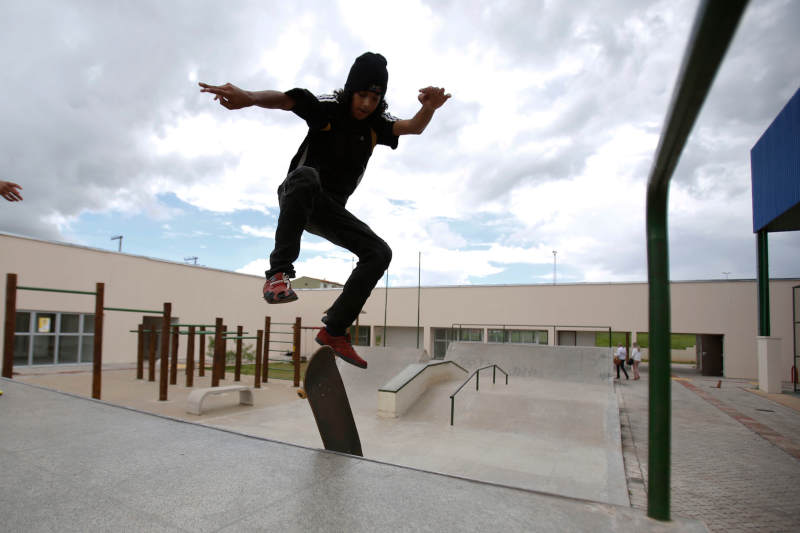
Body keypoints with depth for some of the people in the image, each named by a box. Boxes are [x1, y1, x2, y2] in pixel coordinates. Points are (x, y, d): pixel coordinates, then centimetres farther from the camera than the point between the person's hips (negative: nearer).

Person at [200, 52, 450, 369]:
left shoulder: (375, 126, 2)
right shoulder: (328, 109, -10)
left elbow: (413, 127, -15)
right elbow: (285, 100, -28)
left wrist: (429, 108, -39)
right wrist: (248, 98, -50)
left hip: (329, 210, 5)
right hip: (297, 199, -4)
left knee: (380, 252, -9)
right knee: (305, 175, -39)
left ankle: (334, 330, -4)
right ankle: (279, 273, -37)